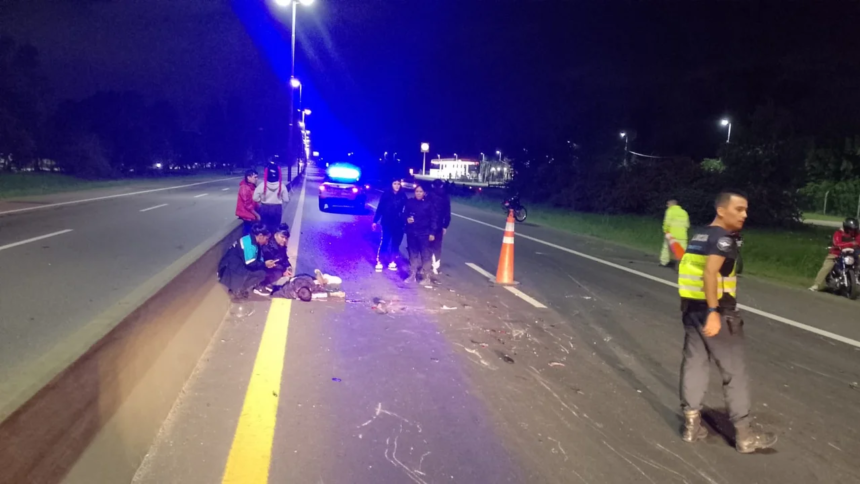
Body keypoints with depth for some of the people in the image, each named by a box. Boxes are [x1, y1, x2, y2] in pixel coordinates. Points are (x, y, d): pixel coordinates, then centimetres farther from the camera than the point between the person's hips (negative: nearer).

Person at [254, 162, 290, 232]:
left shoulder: (262, 185, -13)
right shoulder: (282, 186, -12)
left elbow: (255, 198, -8)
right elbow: (286, 199, -6)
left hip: (265, 208, 0)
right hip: (277, 209, 0)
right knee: (275, 227, 12)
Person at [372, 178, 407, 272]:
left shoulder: (403, 196, 2)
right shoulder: (386, 194, -4)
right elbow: (379, 208, -1)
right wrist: (375, 221, -2)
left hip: (398, 224, 3)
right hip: (387, 223, -3)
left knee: (396, 243, 7)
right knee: (384, 242, -4)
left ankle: (392, 262, 19)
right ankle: (379, 262, 4)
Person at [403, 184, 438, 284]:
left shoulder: (428, 203, -5)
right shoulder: (409, 202, 2)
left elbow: (433, 219, -3)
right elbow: (405, 214, 12)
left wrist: (432, 232, -7)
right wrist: (407, 219, -11)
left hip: (424, 233, -3)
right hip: (411, 232, 3)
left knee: (425, 254, 0)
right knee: (413, 253, 11)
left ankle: (425, 275, 8)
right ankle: (413, 274, 19)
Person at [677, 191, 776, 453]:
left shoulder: (699, 235, 13)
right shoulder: (723, 238, -14)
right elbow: (710, 273, -26)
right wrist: (713, 312, -29)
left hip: (691, 307, 8)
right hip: (715, 311, -8)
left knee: (694, 363, 12)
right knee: (734, 370, 2)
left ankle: (692, 423, 19)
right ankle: (744, 434, 10)